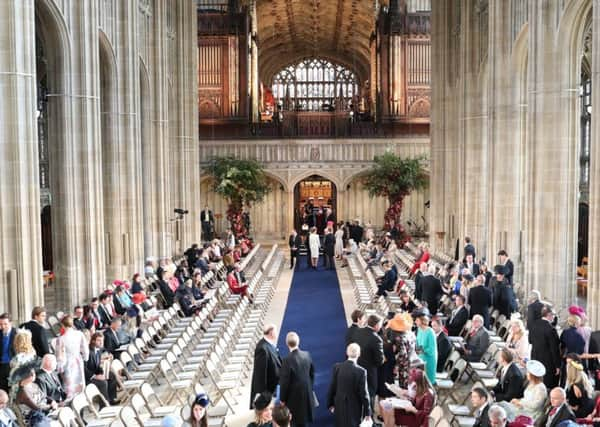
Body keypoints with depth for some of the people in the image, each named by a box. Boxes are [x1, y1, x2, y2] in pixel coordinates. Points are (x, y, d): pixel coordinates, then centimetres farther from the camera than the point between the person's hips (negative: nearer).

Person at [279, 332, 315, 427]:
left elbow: (284, 382, -19)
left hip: (294, 396, -5)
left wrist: (282, 399, -6)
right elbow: (312, 374, 6)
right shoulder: (307, 355, -6)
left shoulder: (287, 359, -25)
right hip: (307, 394, 5)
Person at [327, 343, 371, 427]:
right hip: (354, 409, -4)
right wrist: (367, 412, -4)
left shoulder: (337, 367, -8)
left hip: (339, 406, 4)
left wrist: (330, 404, 13)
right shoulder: (361, 371, -20)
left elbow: (332, 388, -1)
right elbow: (363, 393, -15)